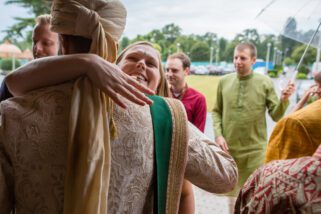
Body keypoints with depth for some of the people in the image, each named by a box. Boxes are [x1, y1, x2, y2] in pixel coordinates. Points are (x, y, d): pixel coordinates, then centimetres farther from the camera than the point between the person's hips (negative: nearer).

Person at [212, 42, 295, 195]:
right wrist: (218, 135, -5)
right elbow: (216, 111, 6)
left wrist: (284, 99, -21)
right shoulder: (224, 81, 0)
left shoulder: (265, 82, -5)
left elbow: (276, 116, -4)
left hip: (255, 149, -1)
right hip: (228, 147, 2)